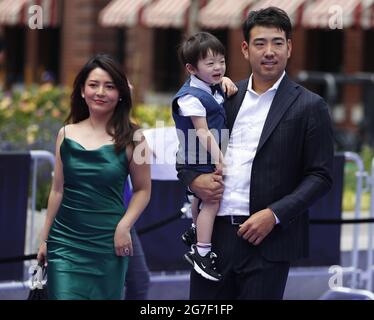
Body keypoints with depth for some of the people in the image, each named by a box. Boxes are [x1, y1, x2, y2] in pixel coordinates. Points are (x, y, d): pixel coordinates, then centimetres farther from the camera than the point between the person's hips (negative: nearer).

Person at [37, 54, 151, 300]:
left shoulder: (131, 139, -2)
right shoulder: (66, 134, 5)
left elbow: (143, 190, 3)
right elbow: (58, 190, 11)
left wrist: (124, 226, -12)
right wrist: (45, 239, 13)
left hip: (107, 243, -1)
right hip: (65, 240, 1)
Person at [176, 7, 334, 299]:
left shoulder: (309, 107, 0)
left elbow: (320, 176, -3)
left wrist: (274, 215, -14)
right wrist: (193, 179, -4)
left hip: (267, 241, -3)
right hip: (213, 234, 4)